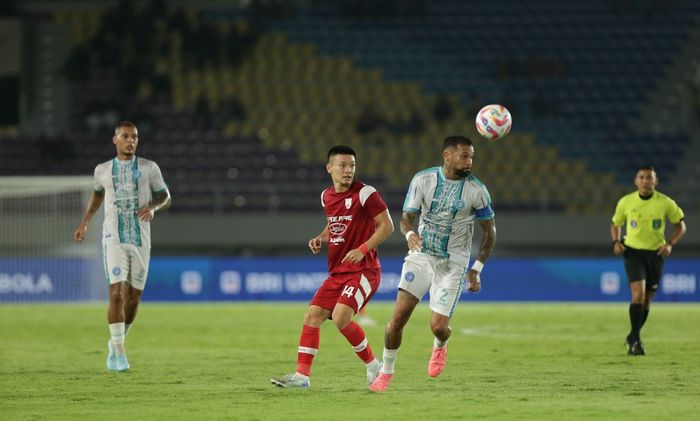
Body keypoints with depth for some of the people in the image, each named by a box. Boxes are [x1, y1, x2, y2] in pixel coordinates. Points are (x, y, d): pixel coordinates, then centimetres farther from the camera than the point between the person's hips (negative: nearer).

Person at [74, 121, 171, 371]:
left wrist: (153, 207, -13)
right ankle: (118, 354, -16)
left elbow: (165, 197, 8)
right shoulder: (103, 170, 7)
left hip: (140, 240, 1)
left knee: (133, 297, 6)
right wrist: (84, 223, 24)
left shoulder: (149, 168, 4)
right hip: (114, 239, -1)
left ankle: (116, 344, 28)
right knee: (117, 292, -16)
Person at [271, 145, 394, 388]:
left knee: (341, 317, -23)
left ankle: (373, 366, -3)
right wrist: (321, 238, 6)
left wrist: (362, 249, -19)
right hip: (337, 272, 7)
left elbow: (387, 226, -10)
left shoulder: (365, 193, -10)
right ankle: (302, 375, 3)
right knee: (312, 315, -1)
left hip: (363, 270, -7)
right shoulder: (326, 197, 11)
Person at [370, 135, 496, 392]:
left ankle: (440, 346, 29)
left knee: (438, 326, -10)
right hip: (421, 255, 1)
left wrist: (476, 270, -1)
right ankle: (386, 371, 8)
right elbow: (406, 218, -2)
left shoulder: (476, 190, -7)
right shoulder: (423, 180, -4)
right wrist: (410, 234, -26)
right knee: (398, 317, -12)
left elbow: (490, 231, 3)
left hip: (453, 263, -1)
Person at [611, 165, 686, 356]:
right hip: (633, 251, -1)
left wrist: (670, 244, -11)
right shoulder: (626, 202, -3)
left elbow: (680, 226, 5)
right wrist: (616, 242, -7)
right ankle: (636, 340, -14)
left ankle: (632, 338, 29)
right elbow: (616, 224, 12)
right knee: (638, 292, -20)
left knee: (647, 299, 9)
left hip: (656, 254, 1)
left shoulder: (665, 203, -6)